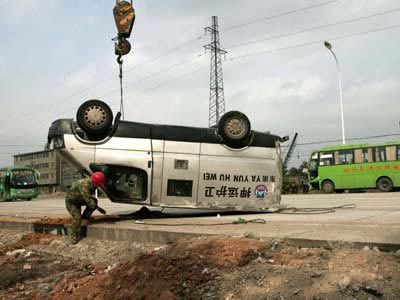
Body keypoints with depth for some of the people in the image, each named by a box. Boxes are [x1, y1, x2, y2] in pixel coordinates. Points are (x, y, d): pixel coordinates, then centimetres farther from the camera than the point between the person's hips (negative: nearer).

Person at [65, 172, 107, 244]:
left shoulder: (92, 184, -9)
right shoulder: (84, 185, -36)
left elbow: (90, 197, 8)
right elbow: (88, 199, -37)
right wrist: (98, 208, -35)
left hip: (79, 200, 8)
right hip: (71, 201, -8)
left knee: (94, 201, -11)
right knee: (77, 217, -22)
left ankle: (85, 216, 4)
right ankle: (74, 237, -9)